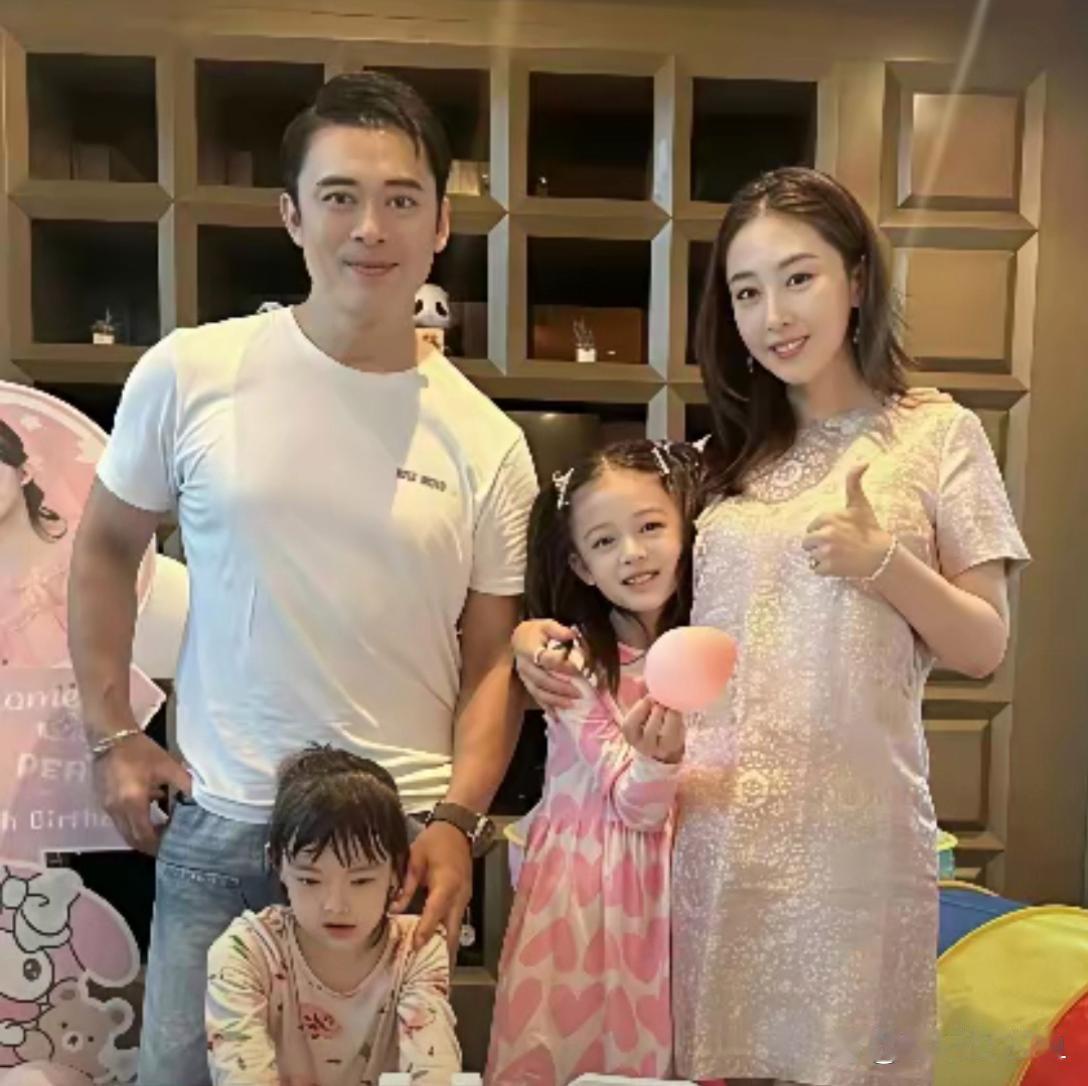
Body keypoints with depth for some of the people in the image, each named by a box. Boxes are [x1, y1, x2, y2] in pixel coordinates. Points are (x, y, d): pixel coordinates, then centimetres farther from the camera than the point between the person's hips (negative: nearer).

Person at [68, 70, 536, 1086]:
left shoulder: (486, 443, -3)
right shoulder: (188, 374, -7)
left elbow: (491, 657, 3)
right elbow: (105, 549, 7)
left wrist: (458, 820, -7)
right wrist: (110, 735, 3)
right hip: (220, 827, 0)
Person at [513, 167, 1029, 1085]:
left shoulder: (937, 436, 0)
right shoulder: (726, 458, 10)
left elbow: (984, 649, -1)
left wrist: (884, 561, -18)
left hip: (849, 832, -3)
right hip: (709, 827, 3)